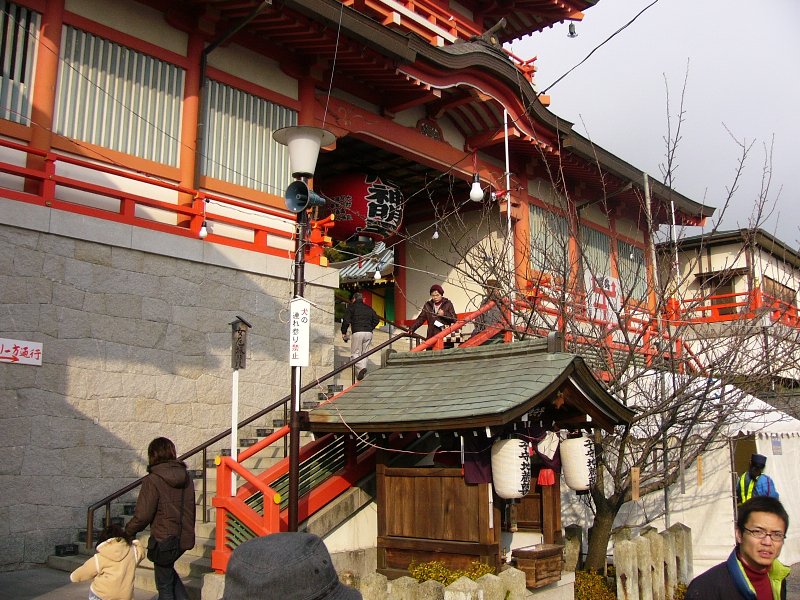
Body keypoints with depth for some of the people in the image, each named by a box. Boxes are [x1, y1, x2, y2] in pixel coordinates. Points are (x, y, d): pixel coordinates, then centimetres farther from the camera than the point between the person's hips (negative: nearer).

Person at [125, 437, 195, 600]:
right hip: (183, 538, 6)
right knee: (168, 570, 29)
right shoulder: (185, 476, 2)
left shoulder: (153, 480, -17)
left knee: (165, 586, 10)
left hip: (164, 539, -6)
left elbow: (142, 516, -16)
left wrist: (128, 531, 1)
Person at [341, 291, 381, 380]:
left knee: (355, 353, 0)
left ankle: (361, 368, -25)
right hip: (369, 333, 5)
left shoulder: (351, 307, 6)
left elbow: (346, 320, -4)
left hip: (357, 333, -5)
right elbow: (376, 319, 15)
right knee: (364, 354, 11)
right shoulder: (369, 308, 20)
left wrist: (344, 332, 5)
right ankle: (362, 374, 5)